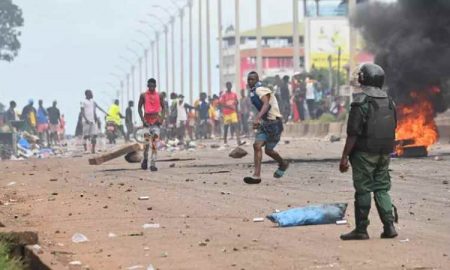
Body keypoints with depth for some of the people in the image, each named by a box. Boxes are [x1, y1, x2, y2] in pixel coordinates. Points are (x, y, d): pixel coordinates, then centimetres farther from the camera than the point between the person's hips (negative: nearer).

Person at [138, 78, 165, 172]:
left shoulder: (159, 96, 4)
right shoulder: (143, 95, 1)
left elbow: (163, 107, 10)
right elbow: (139, 108, 3)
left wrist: (161, 118, -5)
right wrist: (143, 120, -7)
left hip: (156, 121, 0)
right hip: (147, 121, 0)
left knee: (155, 143, -11)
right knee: (146, 143, 6)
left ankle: (153, 164, -16)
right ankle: (145, 159, 31)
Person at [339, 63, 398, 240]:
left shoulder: (361, 101, -13)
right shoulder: (389, 101, 9)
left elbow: (353, 133, -16)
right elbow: (393, 129, 15)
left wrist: (345, 156, -12)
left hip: (364, 153, -6)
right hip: (384, 153, 6)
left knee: (363, 189, -1)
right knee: (382, 188, 12)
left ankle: (361, 229, 3)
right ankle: (389, 226, 5)